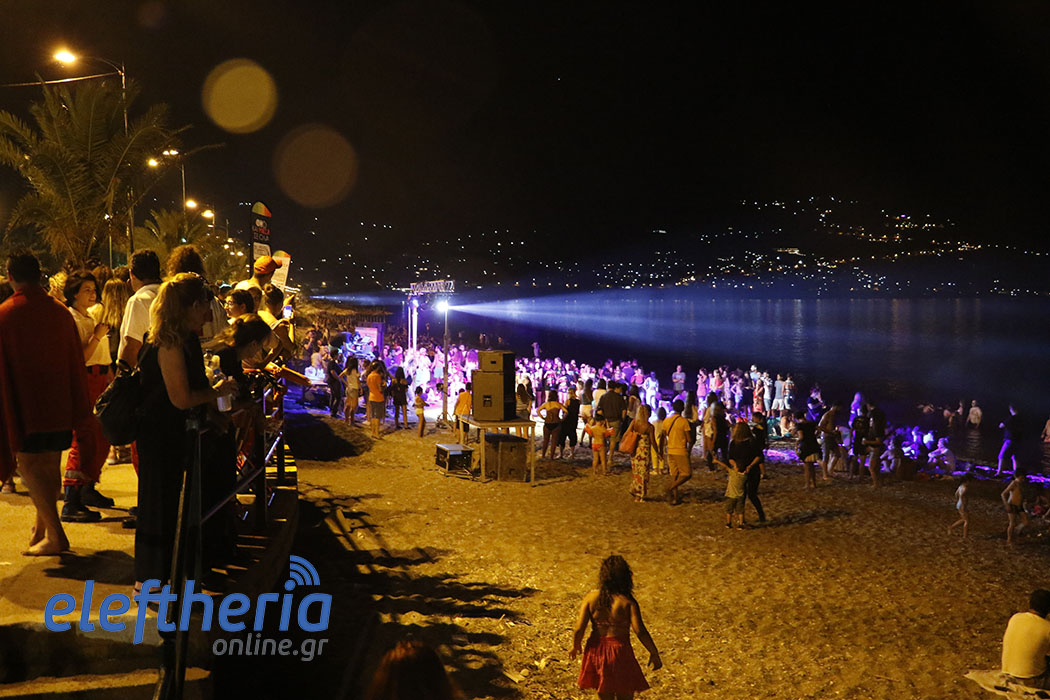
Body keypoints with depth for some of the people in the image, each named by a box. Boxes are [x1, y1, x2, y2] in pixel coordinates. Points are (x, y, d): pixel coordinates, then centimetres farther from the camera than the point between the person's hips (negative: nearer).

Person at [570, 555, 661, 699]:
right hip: (619, 652, -3)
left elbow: (579, 629, -8)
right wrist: (654, 654, -8)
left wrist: (576, 646, 11)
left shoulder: (591, 598, -8)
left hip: (596, 651, 3)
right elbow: (640, 632, -20)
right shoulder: (628, 602, -15)